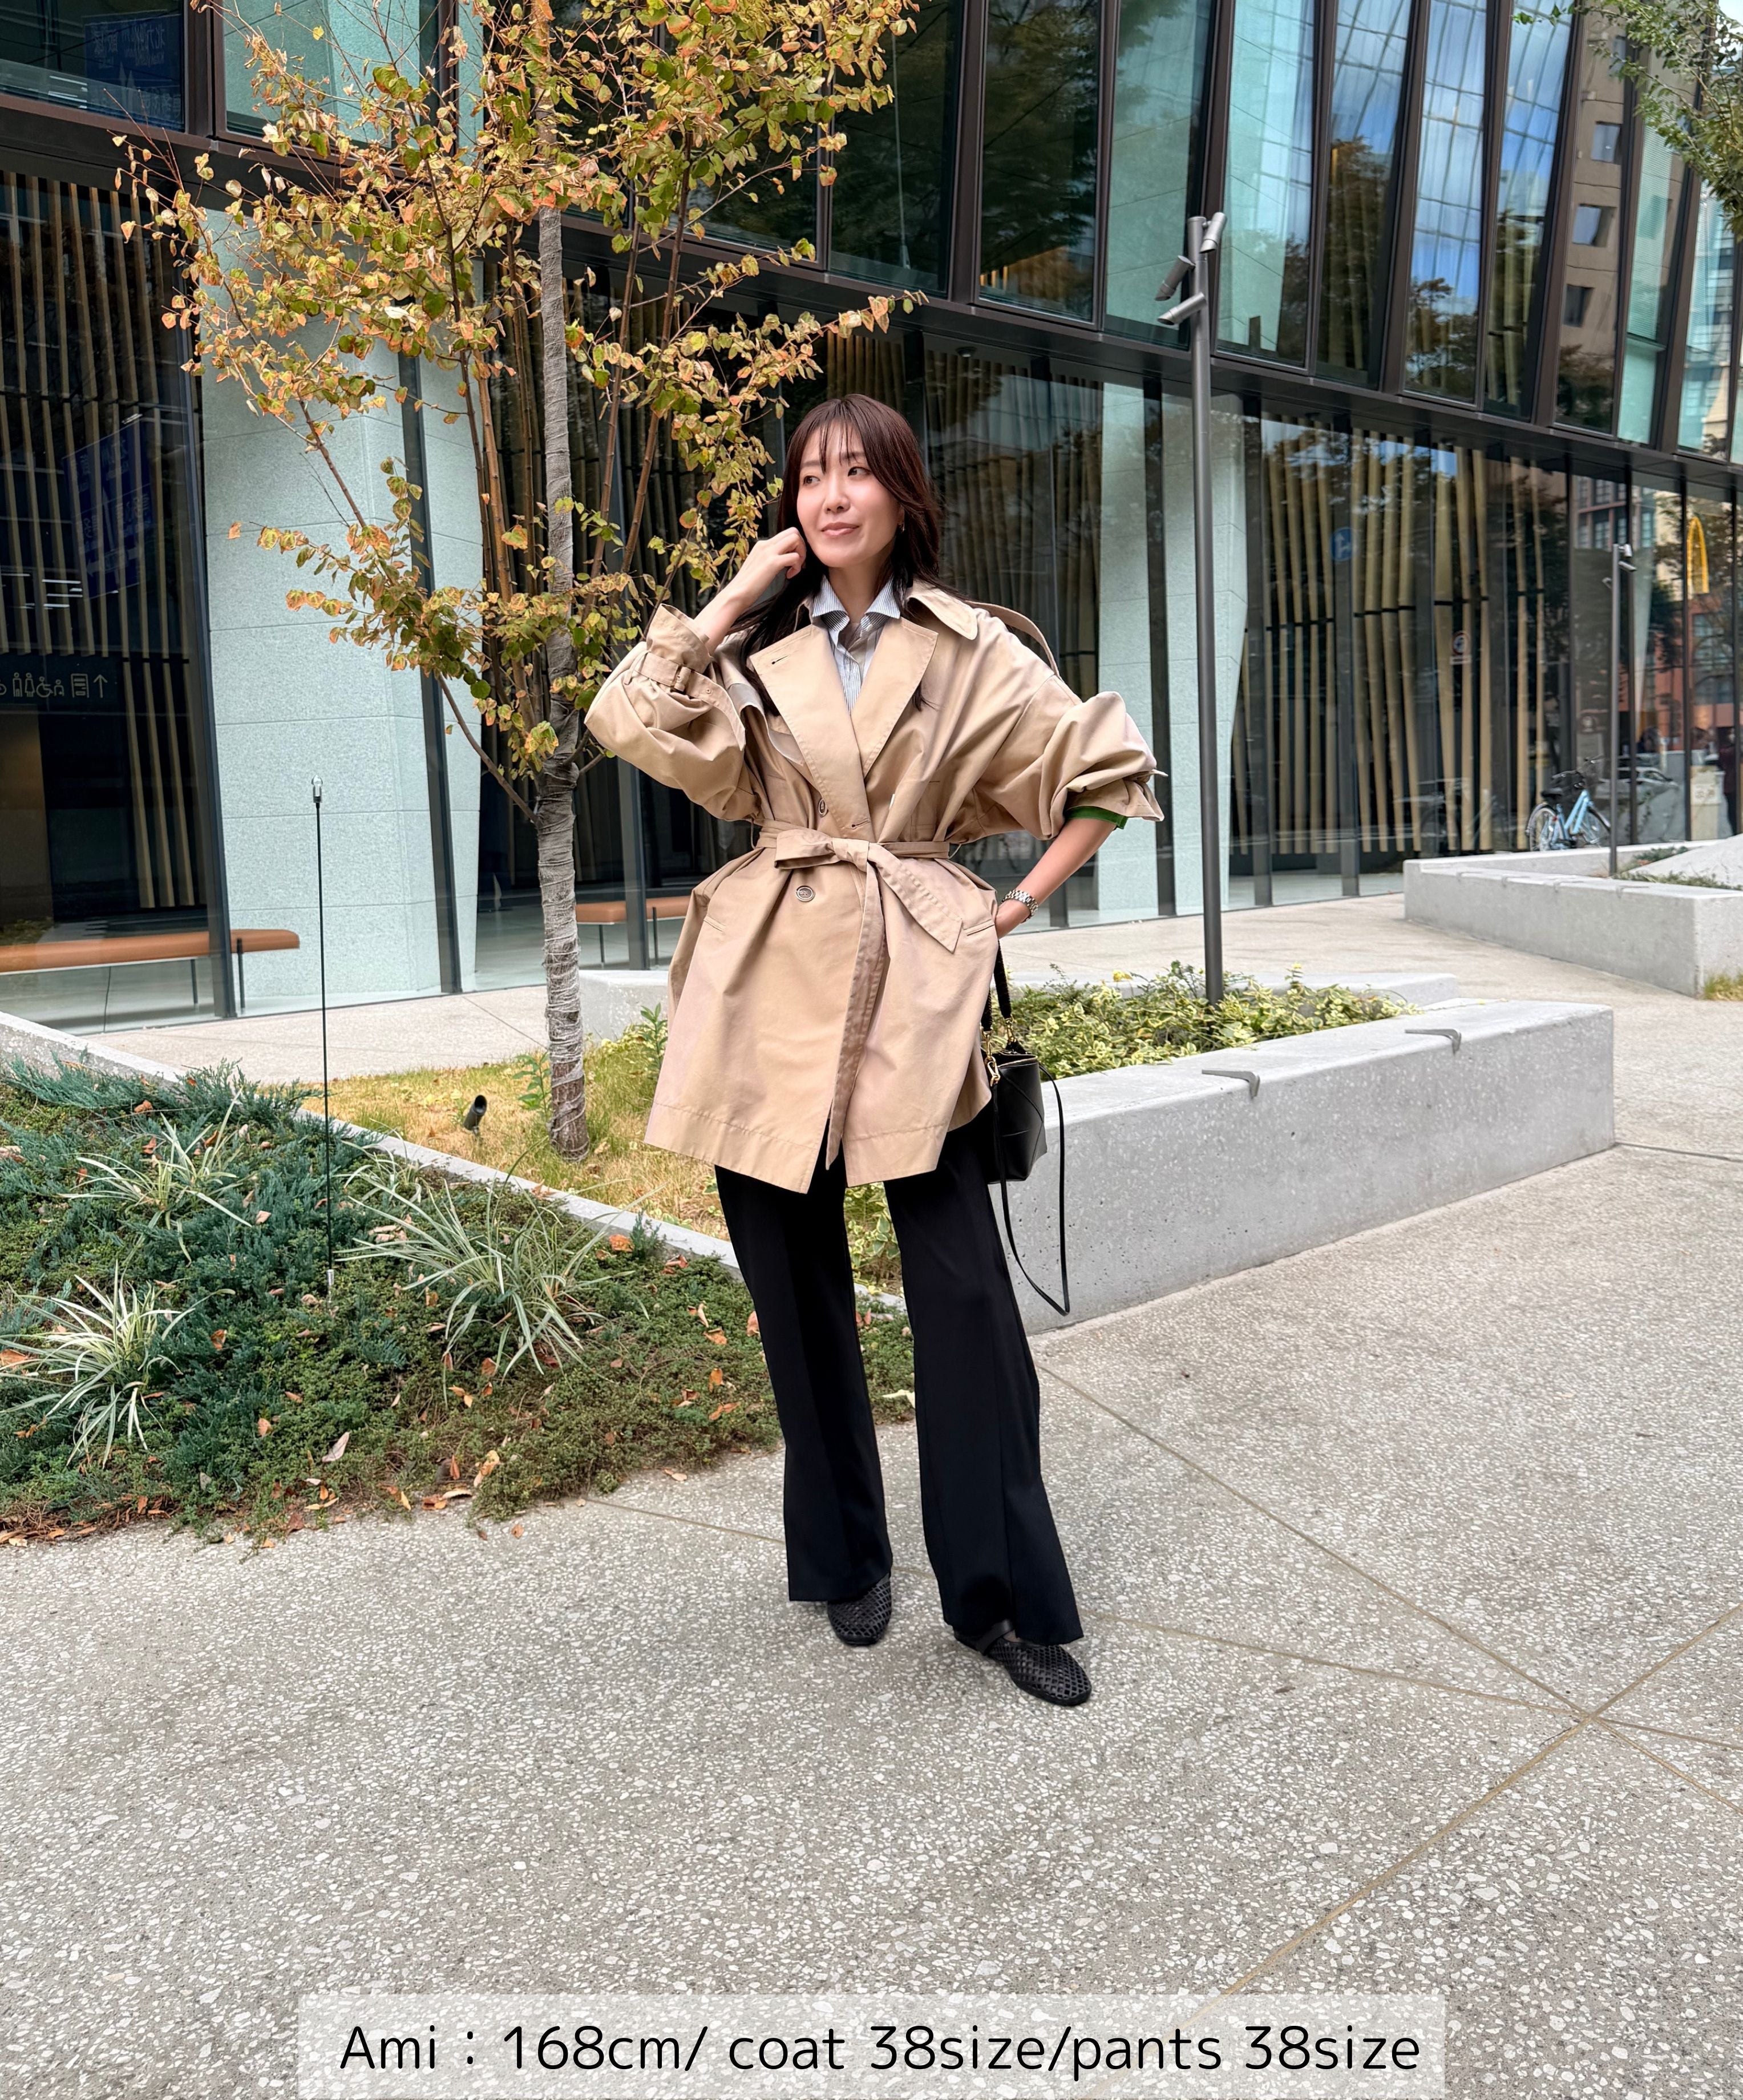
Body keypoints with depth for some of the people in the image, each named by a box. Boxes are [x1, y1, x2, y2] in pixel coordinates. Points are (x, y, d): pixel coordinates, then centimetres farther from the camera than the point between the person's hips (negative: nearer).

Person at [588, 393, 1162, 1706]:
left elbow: (1112, 769, 8)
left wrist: (1020, 906, 4)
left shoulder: (970, 652, 4)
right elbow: (632, 722, -7)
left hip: (914, 982, -2)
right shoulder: (756, 649, 10)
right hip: (772, 982, 2)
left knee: (966, 1292, -5)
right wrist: (732, 598, -4)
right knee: (800, 1293, 9)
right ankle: (845, 1560, 28)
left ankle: (1006, 1595, 9)